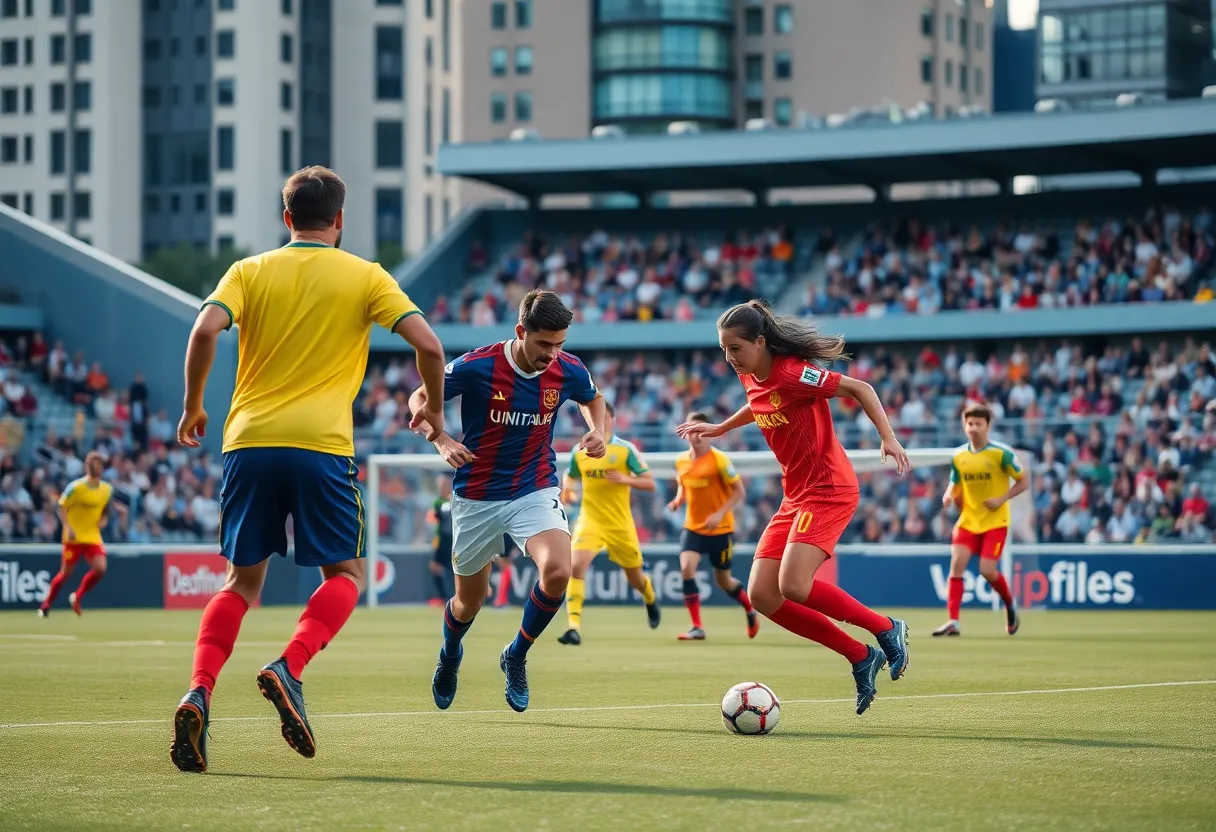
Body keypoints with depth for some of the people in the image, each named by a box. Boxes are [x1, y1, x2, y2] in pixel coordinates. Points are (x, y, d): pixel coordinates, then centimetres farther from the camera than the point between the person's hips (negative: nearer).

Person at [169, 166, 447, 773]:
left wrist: (192, 408, 6)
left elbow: (206, 330, -6)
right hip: (321, 446, -2)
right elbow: (428, 345, -2)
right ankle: (288, 669, -15)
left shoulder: (250, 272, 11)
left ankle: (198, 694, -10)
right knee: (345, 575, 12)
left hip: (248, 443, 3)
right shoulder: (365, 277, 7)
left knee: (242, 582, 13)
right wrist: (433, 411, 15)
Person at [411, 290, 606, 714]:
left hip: (536, 491, 1)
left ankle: (516, 657, 1)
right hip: (477, 497, -1)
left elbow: (593, 399, 15)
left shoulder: (568, 371, -10)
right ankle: (450, 654, 51)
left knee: (557, 571, -26)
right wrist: (442, 440, -23)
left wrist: (598, 432, -6)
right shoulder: (476, 367, -20)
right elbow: (420, 399, -6)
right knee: (469, 601, 13)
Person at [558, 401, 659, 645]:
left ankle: (650, 598, 51)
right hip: (590, 521, 1)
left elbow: (650, 483, -4)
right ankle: (573, 627, -25)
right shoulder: (579, 451, 3)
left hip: (620, 524, -1)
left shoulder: (626, 449, -5)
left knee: (634, 577, 13)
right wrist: (567, 490, -2)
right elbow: (570, 477, 21)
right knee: (576, 567, -23)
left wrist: (625, 479, -22)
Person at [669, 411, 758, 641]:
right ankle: (697, 627, -17)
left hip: (721, 529, -4)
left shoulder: (719, 459, -15)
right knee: (686, 568, -21)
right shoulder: (681, 461, 1)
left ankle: (751, 610, 40)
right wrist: (678, 500, -3)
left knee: (723, 580, 8)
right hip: (693, 527, 4)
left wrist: (720, 514, -25)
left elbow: (739, 491, -13)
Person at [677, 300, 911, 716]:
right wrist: (720, 428, 34)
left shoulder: (792, 373, -19)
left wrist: (888, 438, -23)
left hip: (828, 489, -9)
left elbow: (858, 388, -15)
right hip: (796, 495, 9)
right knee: (761, 594, -2)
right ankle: (861, 657, 5)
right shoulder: (750, 377, 6)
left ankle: (886, 630, -3)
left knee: (793, 586, -24)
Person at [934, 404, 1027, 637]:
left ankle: (1010, 606, 20)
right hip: (968, 520, 4)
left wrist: (1002, 499, -17)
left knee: (987, 570, -11)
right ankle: (953, 621, -15)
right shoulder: (958, 456, 4)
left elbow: (1023, 482, -4)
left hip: (995, 521, -4)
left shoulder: (1001, 453, -10)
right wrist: (949, 496, -8)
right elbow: (955, 486, 15)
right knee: (957, 563, -14)